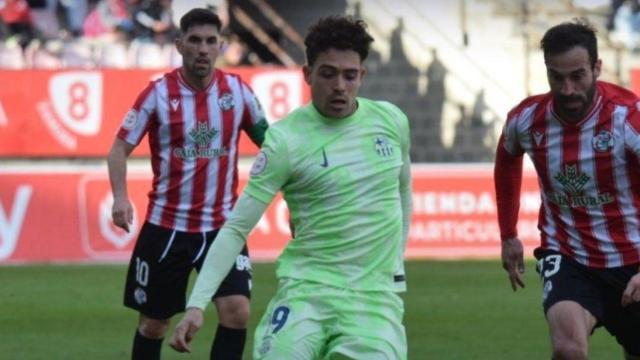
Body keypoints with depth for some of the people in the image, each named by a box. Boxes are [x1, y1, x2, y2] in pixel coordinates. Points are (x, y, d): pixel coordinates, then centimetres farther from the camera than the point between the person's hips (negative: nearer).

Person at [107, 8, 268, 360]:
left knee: (236, 312, -16)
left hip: (222, 225, 1)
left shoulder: (238, 90, -1)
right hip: (166, 225, -1)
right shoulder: (158, 93, -6)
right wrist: (120, 197, -20)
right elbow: (120, 148, -4)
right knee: (153, 323, 9)